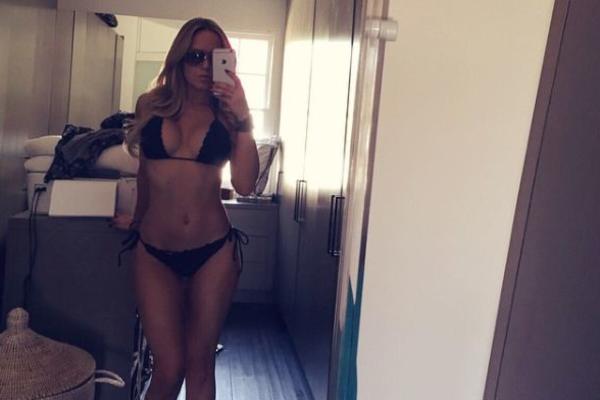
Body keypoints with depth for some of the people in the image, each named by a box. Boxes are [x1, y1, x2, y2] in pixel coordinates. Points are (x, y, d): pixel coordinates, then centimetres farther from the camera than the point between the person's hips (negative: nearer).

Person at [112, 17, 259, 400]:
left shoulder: (227, 113, 1)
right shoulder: (150, 105, 4)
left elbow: (245, 185, -11)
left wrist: (243, 120, -16)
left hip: (213, 251, 0)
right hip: (154, 252, 1)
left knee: (200, 362, 10)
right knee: (169, 367, 0)